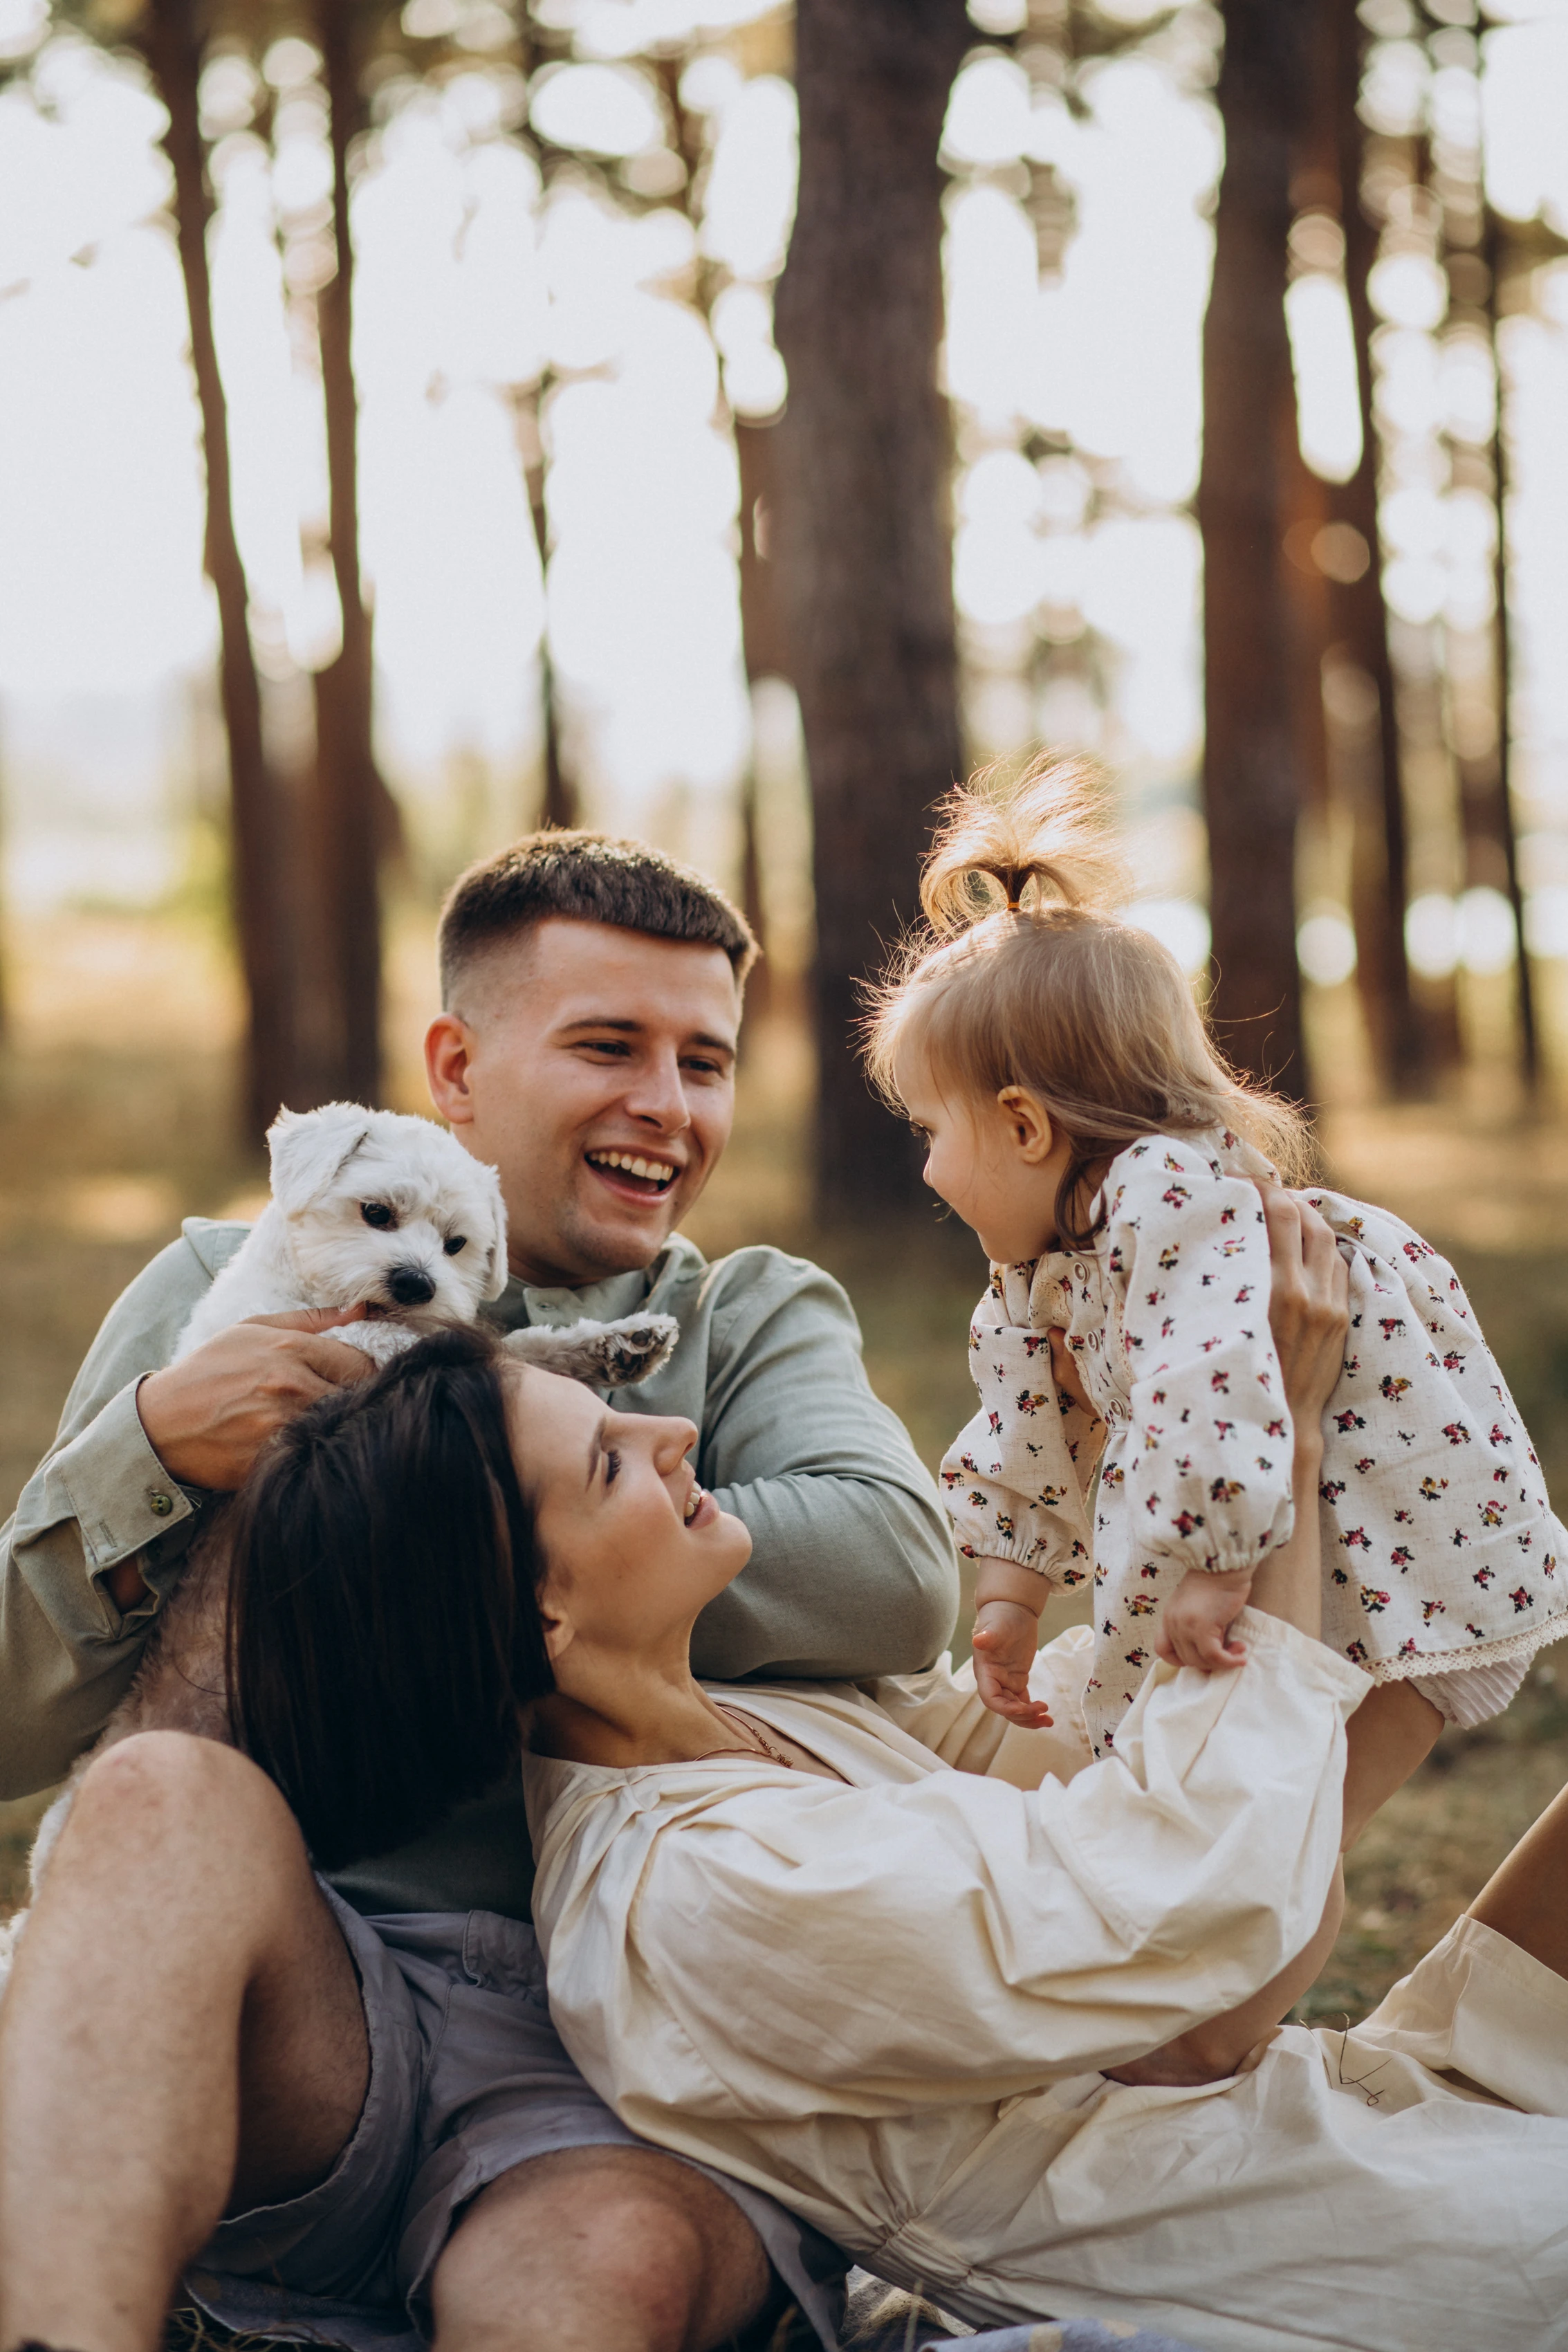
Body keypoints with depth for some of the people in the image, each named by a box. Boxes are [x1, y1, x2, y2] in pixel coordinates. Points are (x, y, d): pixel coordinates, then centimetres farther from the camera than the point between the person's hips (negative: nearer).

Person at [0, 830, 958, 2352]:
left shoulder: (755, 1323, 19)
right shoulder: (233, 1292, 16)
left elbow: (896, 1575, -6)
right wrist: (155, 1450, -8)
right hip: (292, 2014, 1)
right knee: (170, 1801, -34)